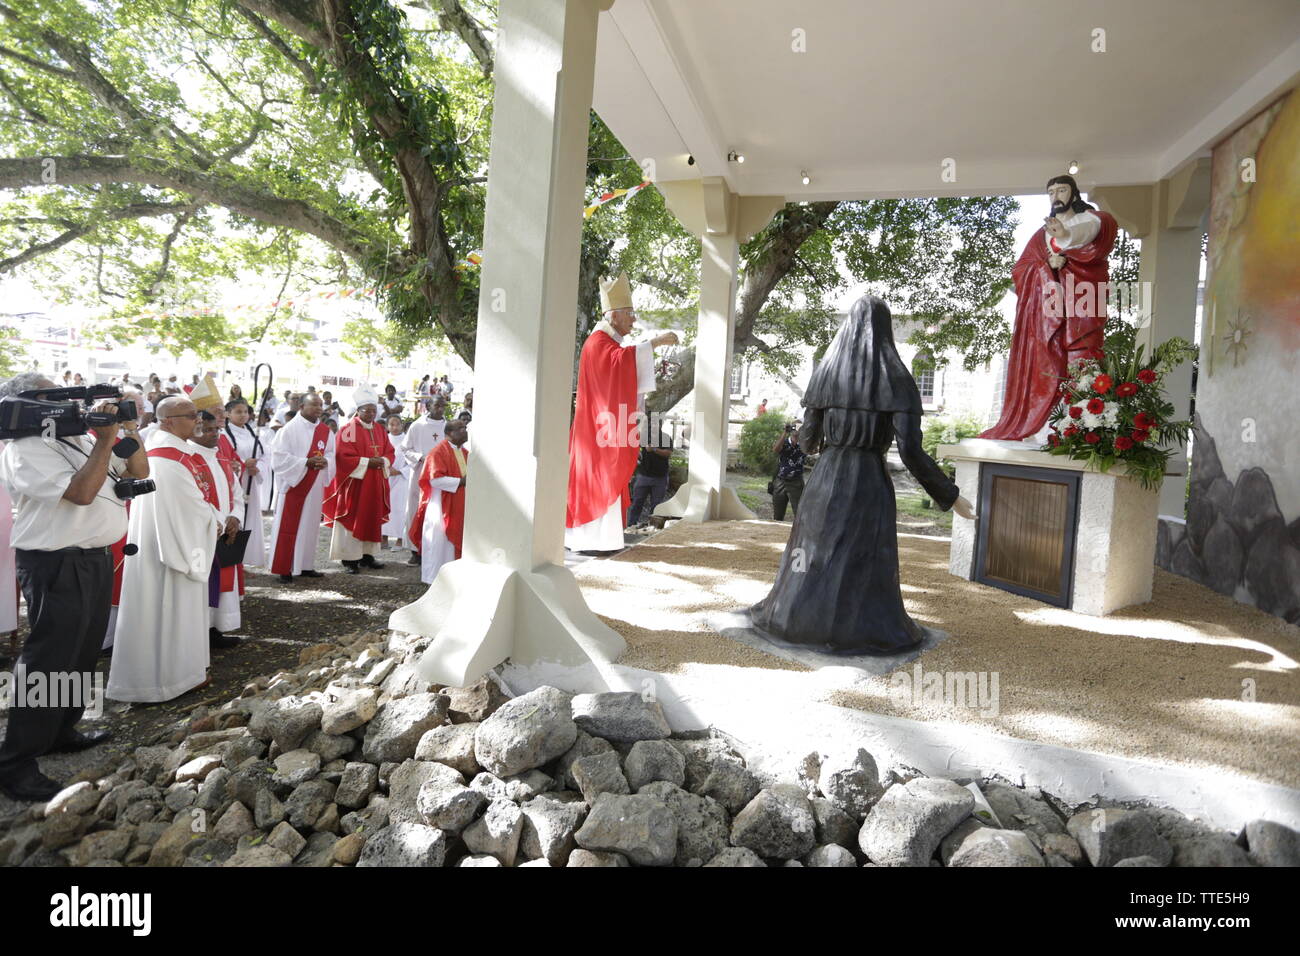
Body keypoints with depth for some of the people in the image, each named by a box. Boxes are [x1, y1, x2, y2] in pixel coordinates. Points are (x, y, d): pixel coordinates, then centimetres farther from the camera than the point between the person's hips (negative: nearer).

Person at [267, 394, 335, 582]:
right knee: (288, 527, -1)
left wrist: (325, 461, -10)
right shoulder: (290, 429, -11)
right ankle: (284, 568, 6)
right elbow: (280, 456, -14)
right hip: (293, 484, -6)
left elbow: (331, 453, 13)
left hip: (315, 486, 6)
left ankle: (305, 565, 20)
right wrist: (306, 462, -20)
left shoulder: (325, 430, 7)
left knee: (310, 525, 11)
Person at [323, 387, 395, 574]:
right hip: (354, 483, -6)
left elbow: (390, 452, 12)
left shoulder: (380, 431, 13)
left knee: (372, 519, 9)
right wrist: (367, 462, -19)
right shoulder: (348, 430, -7)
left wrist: (383, 461, -9)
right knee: (352, 521, -3)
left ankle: (367, 555, 17)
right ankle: (349, 559, 3)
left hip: (375, 484, 6)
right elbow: (344, 456, -14)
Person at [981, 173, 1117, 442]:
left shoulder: (1089, 219, 13)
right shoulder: (1042, 234, 26)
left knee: (1078, 360, -15)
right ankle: (1044, 428, -9)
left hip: (1080, 301, -3)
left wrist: (1065, 236, -35)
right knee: (1046, 364, -6)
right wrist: (1048, 265, -7)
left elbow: (1106, 225, -13)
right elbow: (1020, 268, 16)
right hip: (1048, 305, 3)